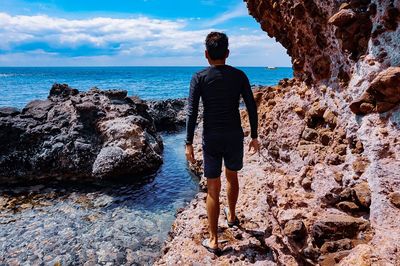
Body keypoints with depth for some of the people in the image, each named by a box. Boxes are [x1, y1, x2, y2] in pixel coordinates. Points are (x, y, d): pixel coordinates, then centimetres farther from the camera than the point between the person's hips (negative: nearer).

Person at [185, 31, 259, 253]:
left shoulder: (199, 78, -5)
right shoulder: (239, 76, 2)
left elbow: (192, 112, -11)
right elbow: (252, 108, 1)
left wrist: (189, 143, -7)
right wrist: (254, 136, 11)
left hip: (211, 138, -2)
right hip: (235, 136, 3)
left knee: (213, 188, 5)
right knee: (232, 176, 26)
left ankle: (213, 240, 12)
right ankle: (231, 216, 48)